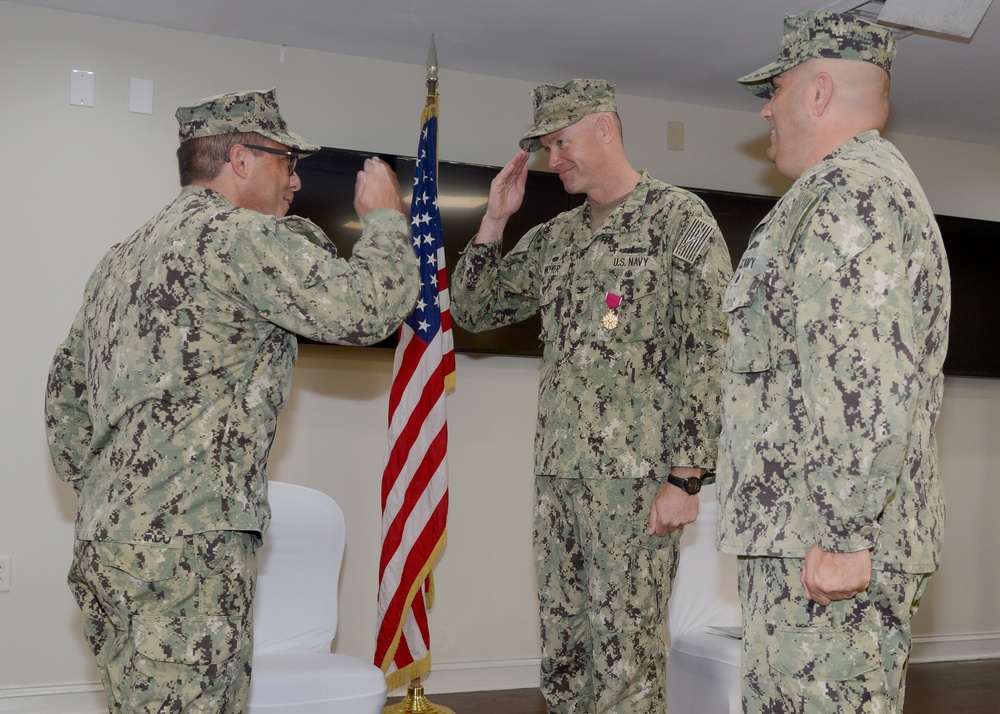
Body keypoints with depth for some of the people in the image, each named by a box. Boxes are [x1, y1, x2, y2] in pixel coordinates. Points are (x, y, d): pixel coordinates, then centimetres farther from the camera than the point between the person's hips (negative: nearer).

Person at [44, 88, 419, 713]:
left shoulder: (124, 257, 21)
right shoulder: (242, 236, -8)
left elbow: (66, 390, 25)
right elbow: (368, 306, -15)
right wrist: (385, 217, 3)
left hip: (105, 535, 9)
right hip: (184, 542, -9)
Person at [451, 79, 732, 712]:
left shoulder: (681, 218, -3)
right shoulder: (556, 238, 16)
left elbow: (708, 352, -10)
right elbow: (472, 311, 20)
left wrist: (685, 477, -15)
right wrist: (495, 218, 9)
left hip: (636, 476, -6)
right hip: (558, 472, 7)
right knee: (563, 660, 12)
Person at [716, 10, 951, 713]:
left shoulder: (848, 193, -13)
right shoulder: (878, 183, 23)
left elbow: (870, 385, -23)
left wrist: (842, 536, -22)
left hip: (827, 550, -11)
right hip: (808, 531, 11)